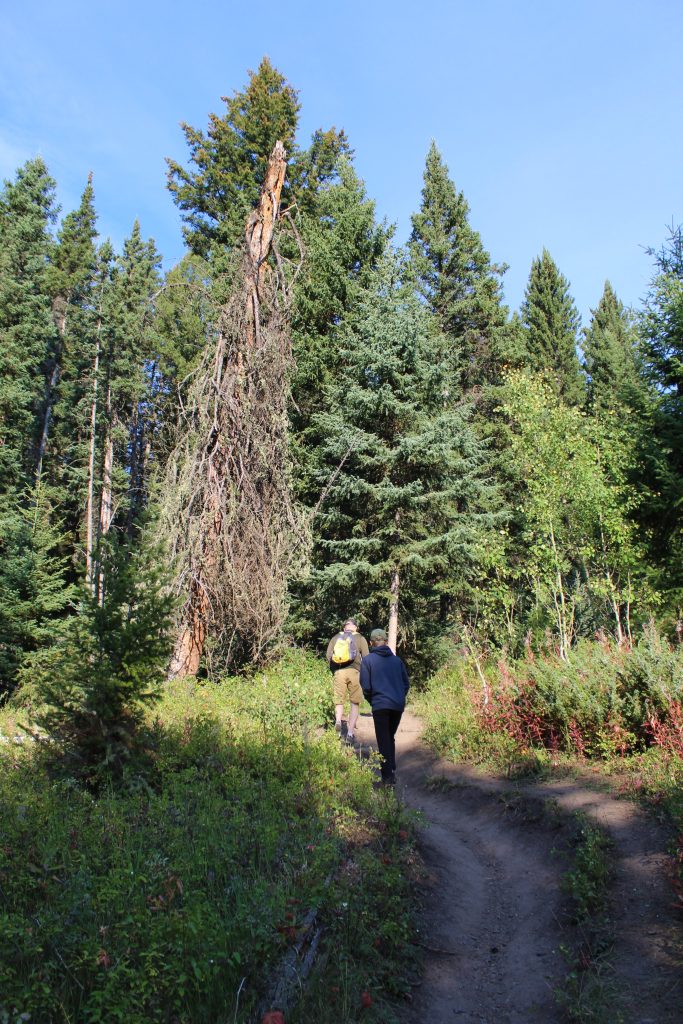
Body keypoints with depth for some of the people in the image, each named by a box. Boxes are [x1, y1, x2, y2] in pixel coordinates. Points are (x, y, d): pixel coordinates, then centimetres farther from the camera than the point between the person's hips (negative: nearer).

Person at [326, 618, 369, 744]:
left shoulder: (336, 638, 14)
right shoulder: (360, 639, 8)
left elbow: (328, 656, 6)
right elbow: (366, 658, 2)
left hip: (339, 672, 2)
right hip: (355, 671, -1)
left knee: (339, 700, 14)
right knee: (355, 703, 9)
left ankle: (338, 720, -15)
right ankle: (350, 733, 4)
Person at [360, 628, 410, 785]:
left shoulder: (368, 660, 1)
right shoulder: (396, 660, 12)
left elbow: (366, 687, -3)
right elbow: (406, 683, 13)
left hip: (380, 706, -4)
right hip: (398, 705, 4)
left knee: (383, 742, 5)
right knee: (391, 738, 21)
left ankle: (388, 777, 2)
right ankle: (392, 770, 21)